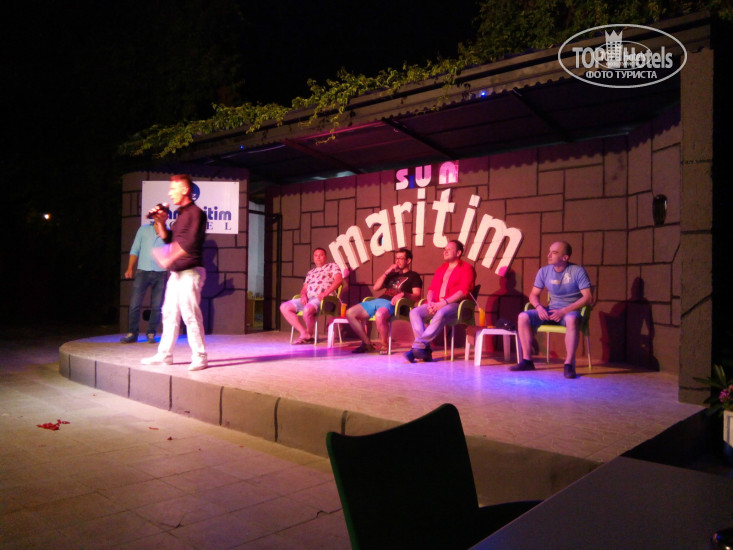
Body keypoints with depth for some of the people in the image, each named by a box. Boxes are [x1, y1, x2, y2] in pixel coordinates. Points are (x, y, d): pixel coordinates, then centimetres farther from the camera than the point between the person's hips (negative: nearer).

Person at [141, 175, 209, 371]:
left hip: (190, 272, -9)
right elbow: (168, 238, 25)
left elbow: (190, 242, -22)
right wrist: (160, 222, 11)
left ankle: (200, 357, -1)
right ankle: (164, 355, 20)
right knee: (169, 313, 12)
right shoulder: (181, 214, 18)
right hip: (176, 273, 10)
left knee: (190, 315, -8)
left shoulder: (195, 212, -10)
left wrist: (170, 258, -24)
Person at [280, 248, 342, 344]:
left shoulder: (332, 266, 12)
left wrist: (326, 292, -18)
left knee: (307, 310, -38)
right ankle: (304, 333, -12)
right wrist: (303, 295, -1)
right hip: (308, 299, 7)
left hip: (323, 299, -7)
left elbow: (339, 279, -6)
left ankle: (310, 334, -8)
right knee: (284, 307, -9)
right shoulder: (310, 272, 30)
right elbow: (304, 288, 24)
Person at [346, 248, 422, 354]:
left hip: (392, 303, -7)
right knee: (350, 313, -9)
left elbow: (417, 296, -1)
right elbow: (376, 287, 20)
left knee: (379, 315, -42)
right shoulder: (393, 275, 31)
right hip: (378, 300, 7)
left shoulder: (413, 276, 13)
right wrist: (387, 272, 13)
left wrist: (403, 294, -19)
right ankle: (367, 343, -3)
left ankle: (384, 345, -21)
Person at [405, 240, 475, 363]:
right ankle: (425, 350, -30)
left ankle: (418, 346, -39)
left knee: (441, 314, -39)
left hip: (456, 305, -6)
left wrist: (443, 303, -19)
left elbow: (463, 291, -10)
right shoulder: (441, 269, 25)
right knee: (414, 312, -21)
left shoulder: (466, 268, 4)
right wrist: (430, 302, -5)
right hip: (436, 305, 6)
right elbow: (432, 288, 18)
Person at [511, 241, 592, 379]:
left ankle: (569, 364, -33)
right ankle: (527, 361, -12)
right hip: (551, 310, 5)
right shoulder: (544, 271, 3)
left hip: (571, 310, -4)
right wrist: (539, 307, -13)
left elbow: (588, 297, -15)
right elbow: (533, 294, 10)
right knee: (523, 317, -17)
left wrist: (564, 311, -22)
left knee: (571, 320, -40)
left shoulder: (577, 271, -9)